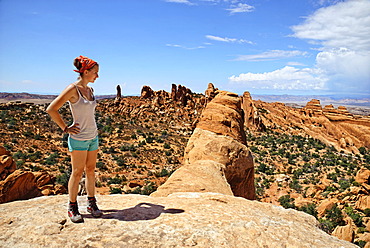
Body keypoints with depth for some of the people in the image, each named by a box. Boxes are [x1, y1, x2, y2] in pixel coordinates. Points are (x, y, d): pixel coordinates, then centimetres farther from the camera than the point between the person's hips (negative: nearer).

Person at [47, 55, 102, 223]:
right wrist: (65, 128, -11)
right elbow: (51, 109, -15)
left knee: (90, 170, 13)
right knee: (77, 173, 3)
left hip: (93, 136, 7)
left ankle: (91, 203, 25)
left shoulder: (90, 90, 8)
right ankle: (72, 208, 17)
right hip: (78, 138, -7)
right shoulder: (72, 89, -14)